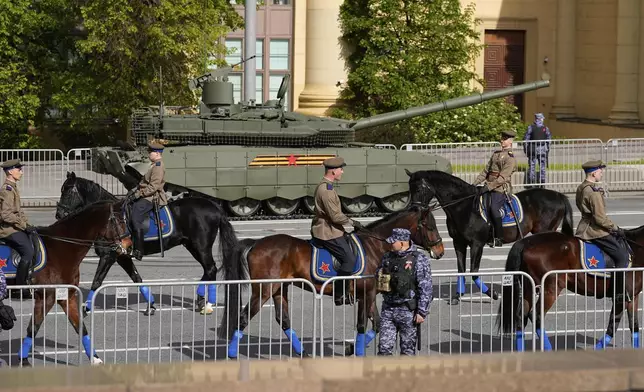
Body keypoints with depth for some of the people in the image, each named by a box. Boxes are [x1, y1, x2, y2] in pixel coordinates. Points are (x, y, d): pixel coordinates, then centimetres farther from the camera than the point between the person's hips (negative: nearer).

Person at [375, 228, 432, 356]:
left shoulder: (418, 259, -10)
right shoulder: (387, 257, 8)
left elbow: (426, 288, -13)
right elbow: (377, 274, 26)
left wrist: (422, 312, -17)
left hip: (408, 311, -5)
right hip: (388, 309, 5)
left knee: (407, 349, 4)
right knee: (384, 347, 1)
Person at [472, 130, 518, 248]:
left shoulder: (510, 157, -6)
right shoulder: (496, 154, 20)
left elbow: (503, 178, -15)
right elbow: (486, 171, 21)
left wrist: (489, 187, -22)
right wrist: (475, 183, 11)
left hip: (501, 189, -8)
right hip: (489, 186, 8)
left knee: (494, 208, -28)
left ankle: (499, 238, -19)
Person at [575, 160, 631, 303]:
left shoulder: (581, 188, 11)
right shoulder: (594, 192, -21)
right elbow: (600, 218, -23)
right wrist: (616, 229, -8)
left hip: (586, 226, 11)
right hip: (595, 231, -11)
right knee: (622, 256, -10)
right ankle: (619, 292, -14)